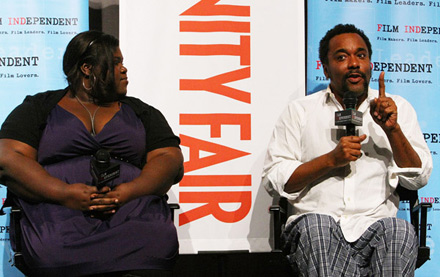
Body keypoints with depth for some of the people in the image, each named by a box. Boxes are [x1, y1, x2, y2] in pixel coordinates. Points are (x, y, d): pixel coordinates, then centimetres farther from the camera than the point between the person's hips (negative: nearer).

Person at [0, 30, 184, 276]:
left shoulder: (141, 112, 23)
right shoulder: (39, 108, 16)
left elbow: (170, 159, 10)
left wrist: (130, 191, -11)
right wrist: (64, 193, -13)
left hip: (133, 212, 1)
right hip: (57, 214, -1)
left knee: (156, 245, -34)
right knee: (53, 254, -36)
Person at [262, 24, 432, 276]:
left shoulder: (398, 108, 16)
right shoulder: (300, 111, 12)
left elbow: (419, 179, 8)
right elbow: (274, 179, 4)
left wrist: (393, 130, -7)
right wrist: (331, 159, -8)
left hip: (377, 224, 1)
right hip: (314, 227, -1)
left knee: (400, 230, -32)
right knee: (316, 224, -35)